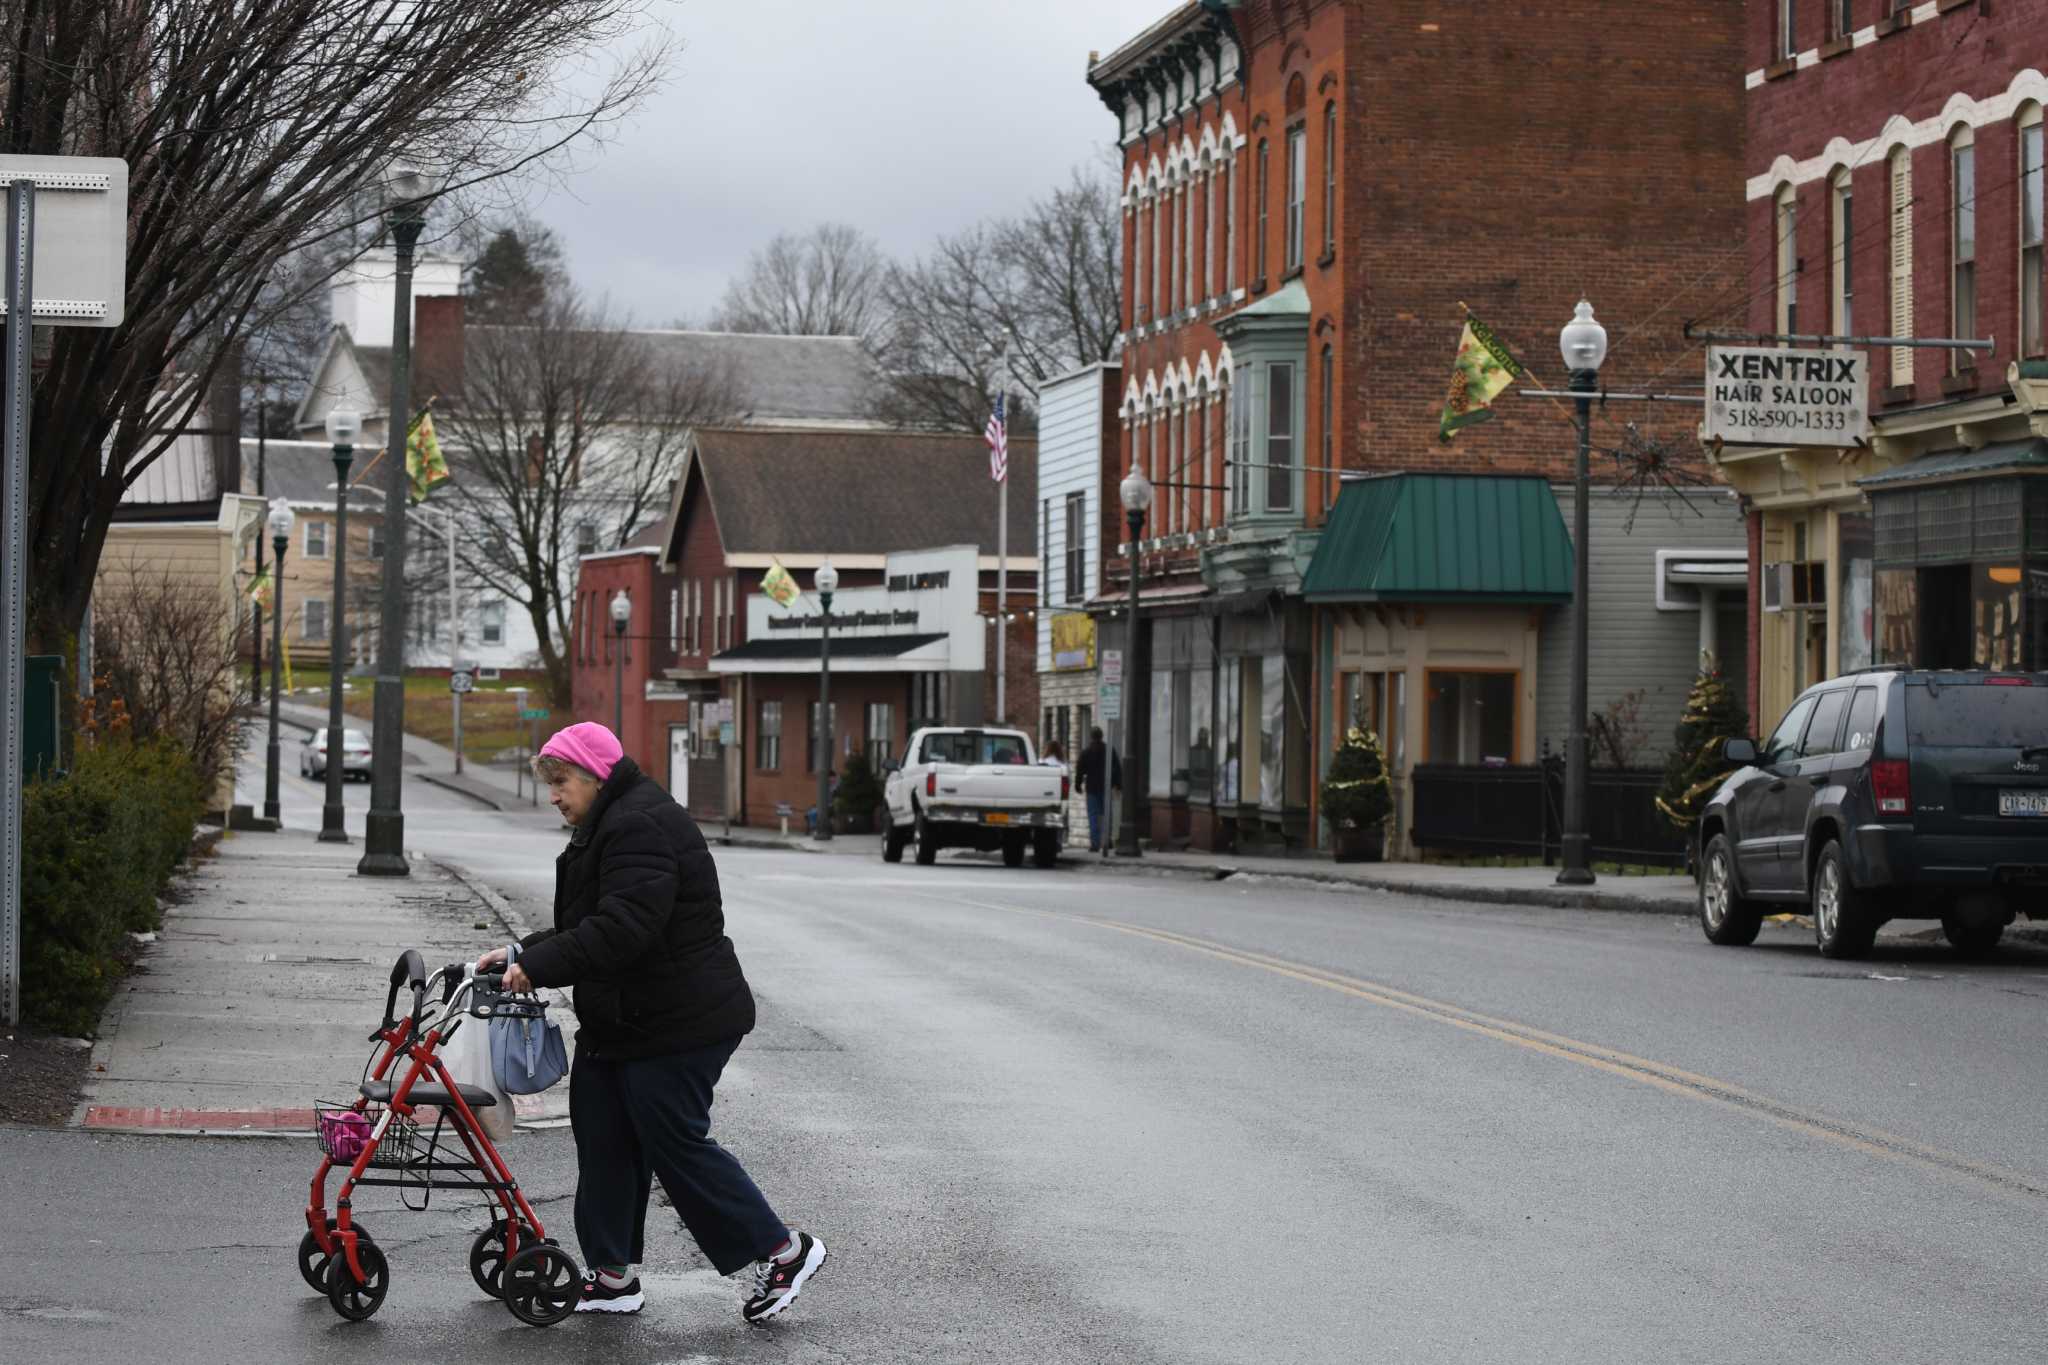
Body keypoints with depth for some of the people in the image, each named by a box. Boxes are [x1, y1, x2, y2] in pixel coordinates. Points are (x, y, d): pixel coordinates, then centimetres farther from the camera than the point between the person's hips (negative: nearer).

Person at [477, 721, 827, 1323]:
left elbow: (620, 930, -29)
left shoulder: (642, 827, -20)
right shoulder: (610, 825, 16)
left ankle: (783, 1251, 6)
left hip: (676, 1025, -11)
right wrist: (522, 954, 6)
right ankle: (611, 1275, 16)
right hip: (620, 1023, 11)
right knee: (604, 1143, 10)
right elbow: (585, 927, 19)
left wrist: (538, 965, -27)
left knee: (677, 1146, -5)